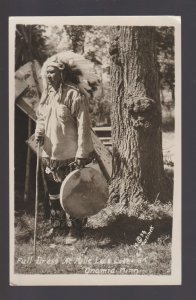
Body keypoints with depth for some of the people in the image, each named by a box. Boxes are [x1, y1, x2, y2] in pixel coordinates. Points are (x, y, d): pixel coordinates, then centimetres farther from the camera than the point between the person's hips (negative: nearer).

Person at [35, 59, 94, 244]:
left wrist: (81, 155, -19)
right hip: (50, 154, 7)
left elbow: (83, 126, -17)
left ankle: (76, 229, 18)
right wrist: (39, 130, -2)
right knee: (53, 192, 18)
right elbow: (41, 117, 20)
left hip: (70, 155, -7)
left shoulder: (75, 95, -15)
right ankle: (56, 224, 35)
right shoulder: (47, 94, 7)